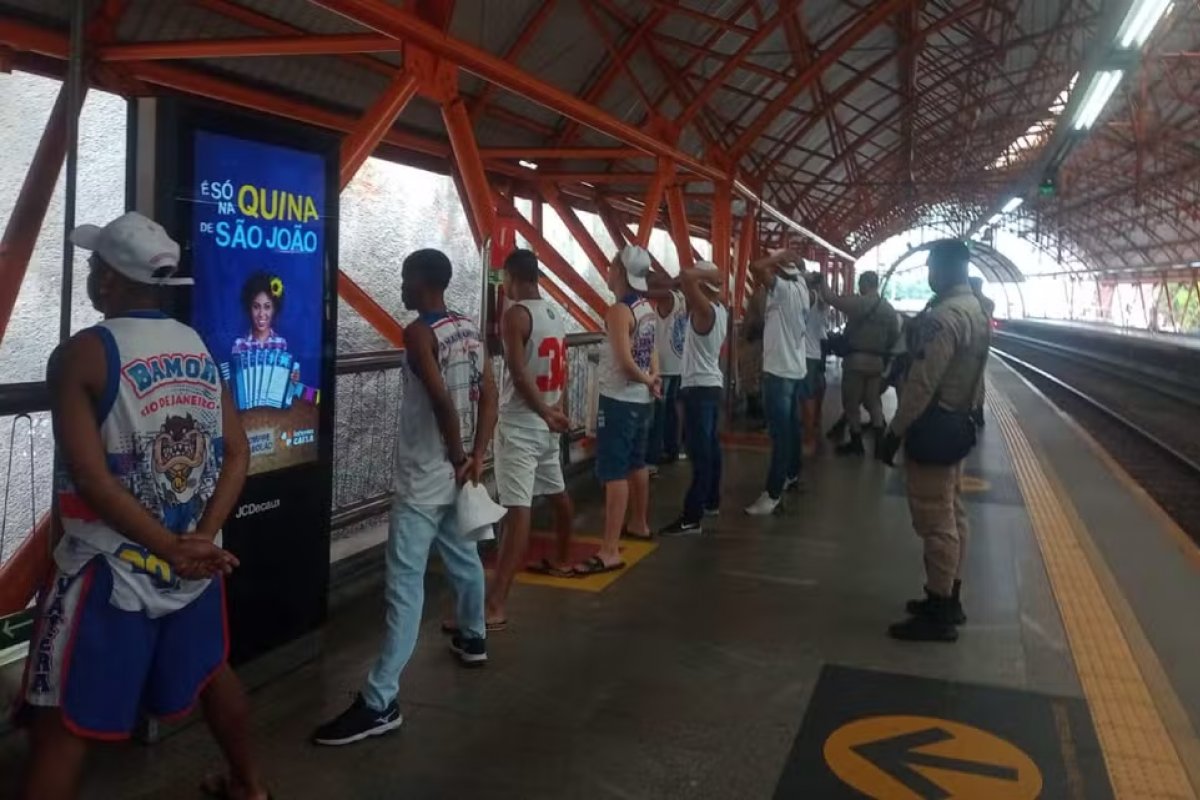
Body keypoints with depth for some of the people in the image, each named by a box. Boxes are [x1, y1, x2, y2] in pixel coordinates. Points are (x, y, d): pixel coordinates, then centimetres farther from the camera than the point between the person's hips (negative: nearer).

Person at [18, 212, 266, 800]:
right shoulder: (200, 349, 3)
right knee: (210, 671, 26)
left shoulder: (80, 355, -13)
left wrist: (170, 549, -17)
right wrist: (200, 538, -8)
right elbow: (237, 454, -1)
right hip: (193, 560, 6)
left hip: (112, 568, -6)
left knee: (60, 724, 4)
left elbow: (91, 479, -21)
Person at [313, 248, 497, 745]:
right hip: (456, 472, 9)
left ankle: (379, 703, -9)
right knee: (463, 557, 26)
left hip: (424, 478, -9)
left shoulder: (418, 333, -17)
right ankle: (472, 637, 47)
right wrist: (476, 457, -2)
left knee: (404, 585, -10)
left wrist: (458, 459, -12)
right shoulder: (471, 330, 7)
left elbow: (443, 403, -24)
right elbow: (489, 396, 3)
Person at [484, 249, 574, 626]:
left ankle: (494, 607, -19)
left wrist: (546, 414, -19)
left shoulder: (515, 314, -14)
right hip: (546, 421, 9)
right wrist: (555, 409, 14)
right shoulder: (555, 314, 11)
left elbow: (519, 373, -23)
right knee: (557, 492, 26)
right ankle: (561, 560, 48)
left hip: (520, 424, -9)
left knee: (517, 510, -16)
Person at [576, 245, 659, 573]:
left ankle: (609, 552, -10)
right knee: (636, 465, 22)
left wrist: (649, 381, -8)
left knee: (613, 473, -9)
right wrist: (655, 379, -2)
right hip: (641, 399, 9)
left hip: (619, 400, -9)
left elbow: (626, 364, -24)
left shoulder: (618, 311, -19)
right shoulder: (647, 309, 8)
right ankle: (639, 524, 39)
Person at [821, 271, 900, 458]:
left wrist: (822, 282, 5)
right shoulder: (889, 309, 7)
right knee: (874, 402, 14)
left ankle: (856, 443, 12)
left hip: (857, 359, -6)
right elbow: (895, 335, 12)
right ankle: (879, 444, 11)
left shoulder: (857, 302, -12)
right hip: (877, 361, 6)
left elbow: (830, 298, -11)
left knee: (851, 402, 6)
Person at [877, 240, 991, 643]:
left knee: (934, 521, -3)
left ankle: (938, 614, 5)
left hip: (933, 426, -10)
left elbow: (921, 383, -23)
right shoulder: (975, 310, 12)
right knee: (952, 515, 16)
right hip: (957, 422, 10)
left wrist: (895, 431, -18)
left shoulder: (944, 316, -21)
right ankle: (949, 600, 28)